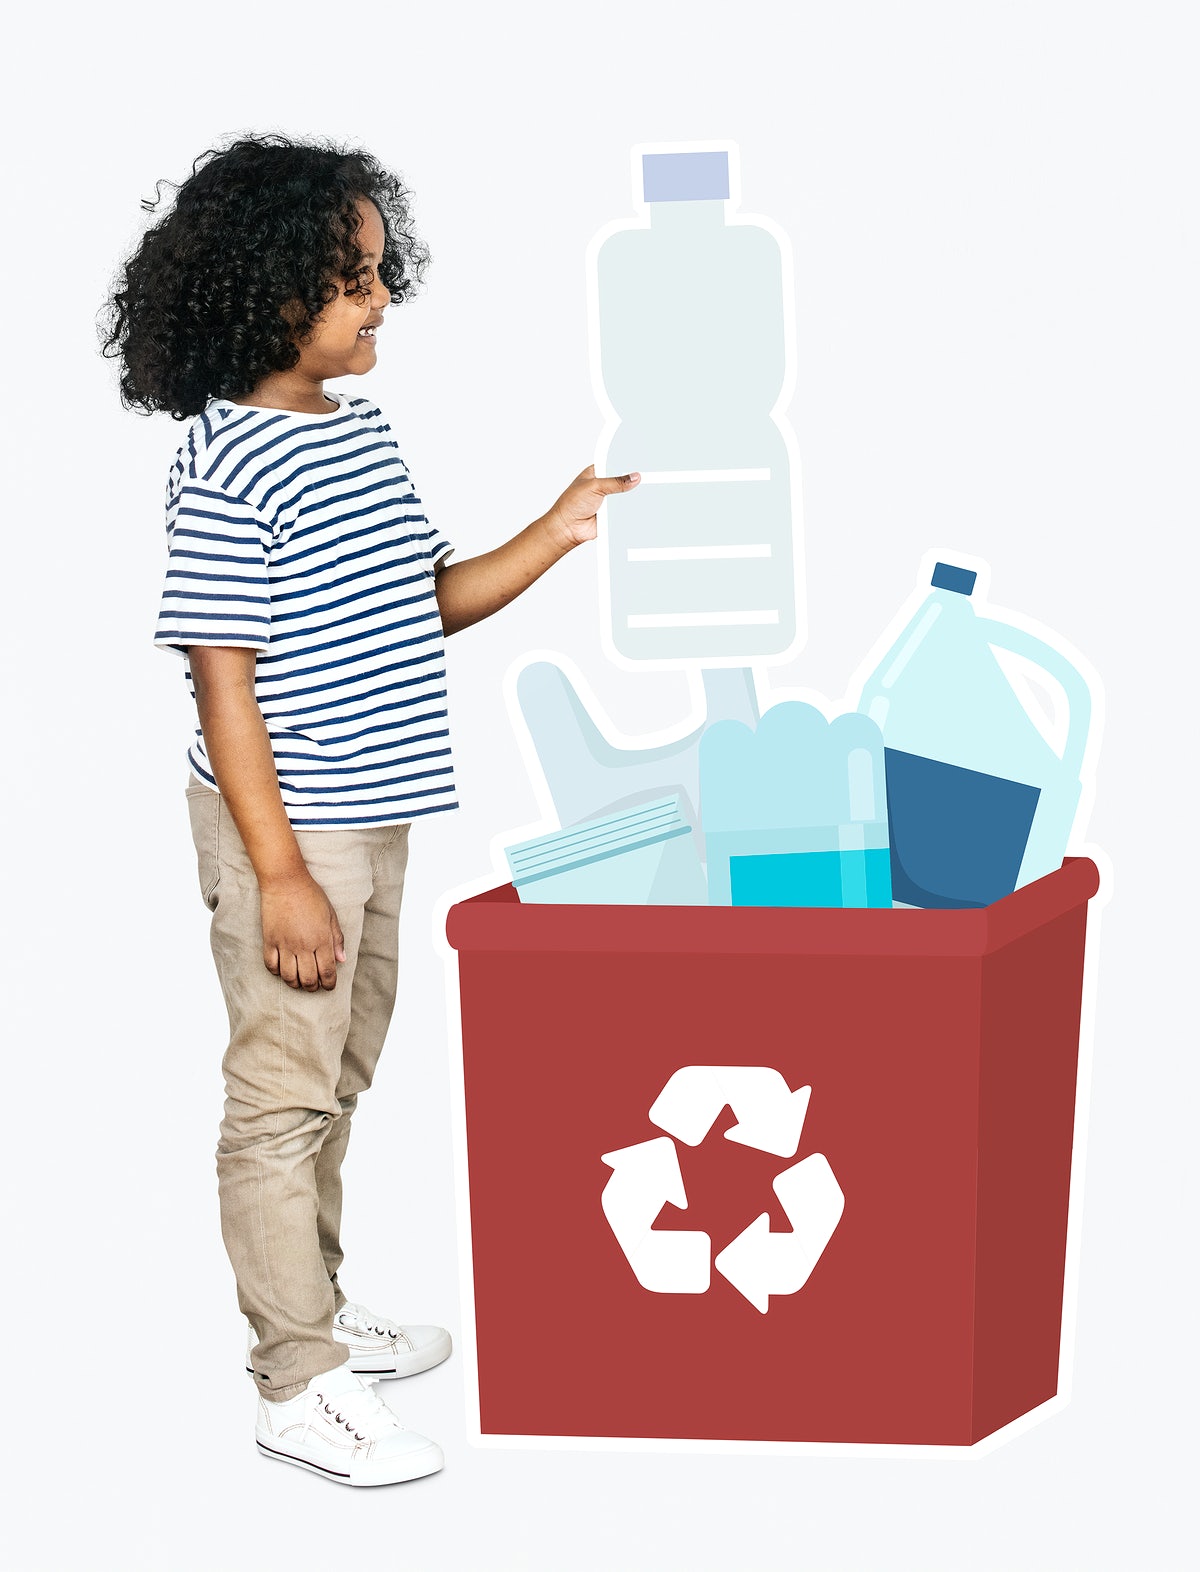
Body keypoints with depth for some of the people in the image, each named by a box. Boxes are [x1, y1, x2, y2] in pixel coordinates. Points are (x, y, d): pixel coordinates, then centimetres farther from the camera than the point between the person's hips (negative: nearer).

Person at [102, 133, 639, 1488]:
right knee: (281, 1094, 1)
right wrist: (278, 872, -20)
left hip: (371, 819, 9)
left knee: (337, 1080, 19)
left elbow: (426, 604, 17)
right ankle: (298, 1387, 10)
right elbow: (222, 681, -19)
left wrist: (554, 535, 3)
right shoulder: (227, 467, -18)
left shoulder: (365, 433, 8)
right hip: (285, 828, -9)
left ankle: (313, 1306, 35)